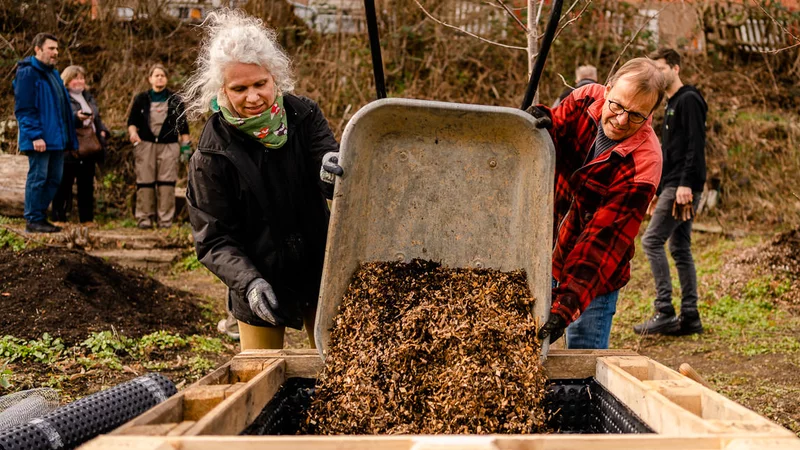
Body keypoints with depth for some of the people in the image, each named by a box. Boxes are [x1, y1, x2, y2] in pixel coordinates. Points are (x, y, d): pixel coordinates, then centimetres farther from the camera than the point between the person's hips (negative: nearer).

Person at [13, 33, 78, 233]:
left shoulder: (53, 73, 19)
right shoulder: (27, 73, -9)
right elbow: (24, 109, -15)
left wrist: (69, 137, 17)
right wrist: (35, 135, -22)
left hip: (56, 138, 9)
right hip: (40, 139, -9)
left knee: (54, 179, 11)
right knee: (37, 178, -5)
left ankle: (40, 216, 20)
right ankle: (33, 220, 2)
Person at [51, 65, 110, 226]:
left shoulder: (88, 97, 20)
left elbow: (97, 118, 26)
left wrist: (102, 131, 7)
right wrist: (76, 117, -34)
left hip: (88, 149, 7)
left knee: (87, 185, 10)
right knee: (64, 186, -3)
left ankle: (87, 219, 16)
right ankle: (59, 218, 2)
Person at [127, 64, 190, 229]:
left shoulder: (175, 100, 10)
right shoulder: (141, 99, 9)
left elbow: (183, 125, 10)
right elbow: (132, 120, 9)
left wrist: (185, 146, 5)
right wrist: (133, 132, -12)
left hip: (169, 146, 0)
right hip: (145, 145, 0)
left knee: (166, 183, -4)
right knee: (145, 182, -2)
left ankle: (165, 219, -1)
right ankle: (144, 218, 3)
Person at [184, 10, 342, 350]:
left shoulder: (303, 115, -8)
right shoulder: (211, 154, -16)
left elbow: (334, 176, -16)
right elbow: (213, 238, -14)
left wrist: (335, 172, -41)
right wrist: (248, 282, -31)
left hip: (319, 272, 2)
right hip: (260, 283, -2)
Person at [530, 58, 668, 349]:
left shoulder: (642, 164, -27)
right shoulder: (586, 99, -10)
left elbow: (603, 239, -30)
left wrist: (566, 305, -38)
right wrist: (545, 126, -26)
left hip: (593, 278, -5)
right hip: (544, 255, 5)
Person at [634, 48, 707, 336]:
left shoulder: (689, 100, -8)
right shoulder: (671, 105, 22)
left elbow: (696, 146, -17)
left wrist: (686, 184, -24)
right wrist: (658, 190, 22)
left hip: (683, 187, -10)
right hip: (672, 186, 10)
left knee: (652, 240, -13)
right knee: (680, 248, 8)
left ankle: (664, 312, -12)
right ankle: (690, 317, 10)